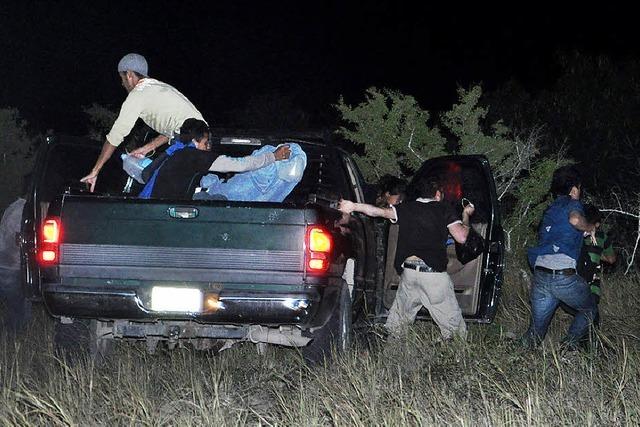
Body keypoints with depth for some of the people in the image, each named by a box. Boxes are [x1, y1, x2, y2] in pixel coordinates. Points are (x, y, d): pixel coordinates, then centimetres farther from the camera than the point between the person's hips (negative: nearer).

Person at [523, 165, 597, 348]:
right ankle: (568, 347, 3)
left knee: (536, 330, 12)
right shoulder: (572, 204, 3)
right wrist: (590, 228, 1)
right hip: (564, 276, -6)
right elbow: (575, 219, -20)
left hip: (540, 276, 6)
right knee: (589, 311, 18)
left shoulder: (549, 210, 25)